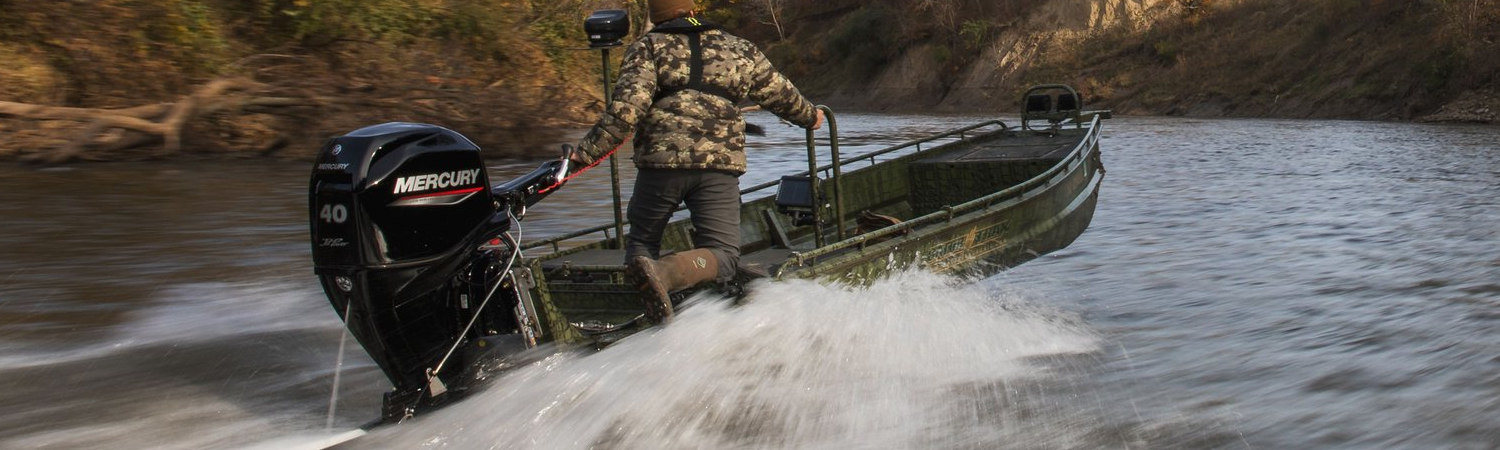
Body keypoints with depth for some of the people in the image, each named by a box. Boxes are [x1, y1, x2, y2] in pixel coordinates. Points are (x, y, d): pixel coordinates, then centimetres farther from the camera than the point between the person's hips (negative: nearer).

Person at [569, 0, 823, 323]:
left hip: (661, 162, 0)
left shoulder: (648, 47, 8)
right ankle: (663, 273, -32)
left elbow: (628, 107, -8)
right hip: (719, 166, 0)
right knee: (722, 255, -3)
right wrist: (810, 116, 48)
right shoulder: (741, 51, 17)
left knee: (641, 241, 16)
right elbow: (780, 95, 29)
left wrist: (588, 151, -7)